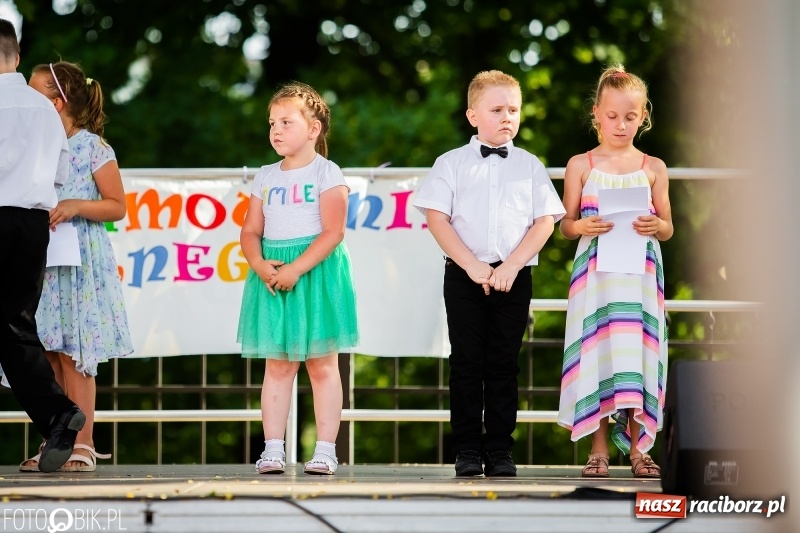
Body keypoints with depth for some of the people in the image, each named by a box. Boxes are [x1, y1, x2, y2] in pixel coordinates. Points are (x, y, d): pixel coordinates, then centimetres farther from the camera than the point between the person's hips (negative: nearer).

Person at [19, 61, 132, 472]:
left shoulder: (92, 148, -5)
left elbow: (117, 206, -5)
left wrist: (76, 207, -18)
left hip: (79, 265, -6)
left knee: (73, 355, -6)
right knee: (46, 355, 4)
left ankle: (82, 444, 0)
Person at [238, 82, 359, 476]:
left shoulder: (326, 174, -4)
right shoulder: (266, 177, 13)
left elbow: (333, 232, -12)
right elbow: (251, 231, 10)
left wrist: (296, 268, -21)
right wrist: (259, 264, -11)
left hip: (317, 274, -5)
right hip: (272, 276, 5)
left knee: (322, 365, 0)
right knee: (277, 366, 4)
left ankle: (325, 450, 2)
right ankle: (273, 448, 5)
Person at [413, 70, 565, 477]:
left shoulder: (529, 166, 7)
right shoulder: (452, 164, 3)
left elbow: (545, 221, 1)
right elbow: (436, 218, -4)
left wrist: (511, 266, -11)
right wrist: (471, 265, -13)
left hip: (514, 276, 1)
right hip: (464, 275, -1)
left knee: (503, 365, 2)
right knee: (467, 362, 0)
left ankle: (500, 450, 7)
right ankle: (467, 450, 5)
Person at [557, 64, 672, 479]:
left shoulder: (653, 168, 8)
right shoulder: (581, 165, 5)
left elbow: (668, 228, 9)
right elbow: (565, 225, 7)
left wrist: (656, 226, -13)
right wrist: (581, 227, -15)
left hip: (640, 271, 1)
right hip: (595, 269, -1)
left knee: (636, 349, -3)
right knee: (596, 350, -5)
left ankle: (637, 446, 5)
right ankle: (599, 448, 0)